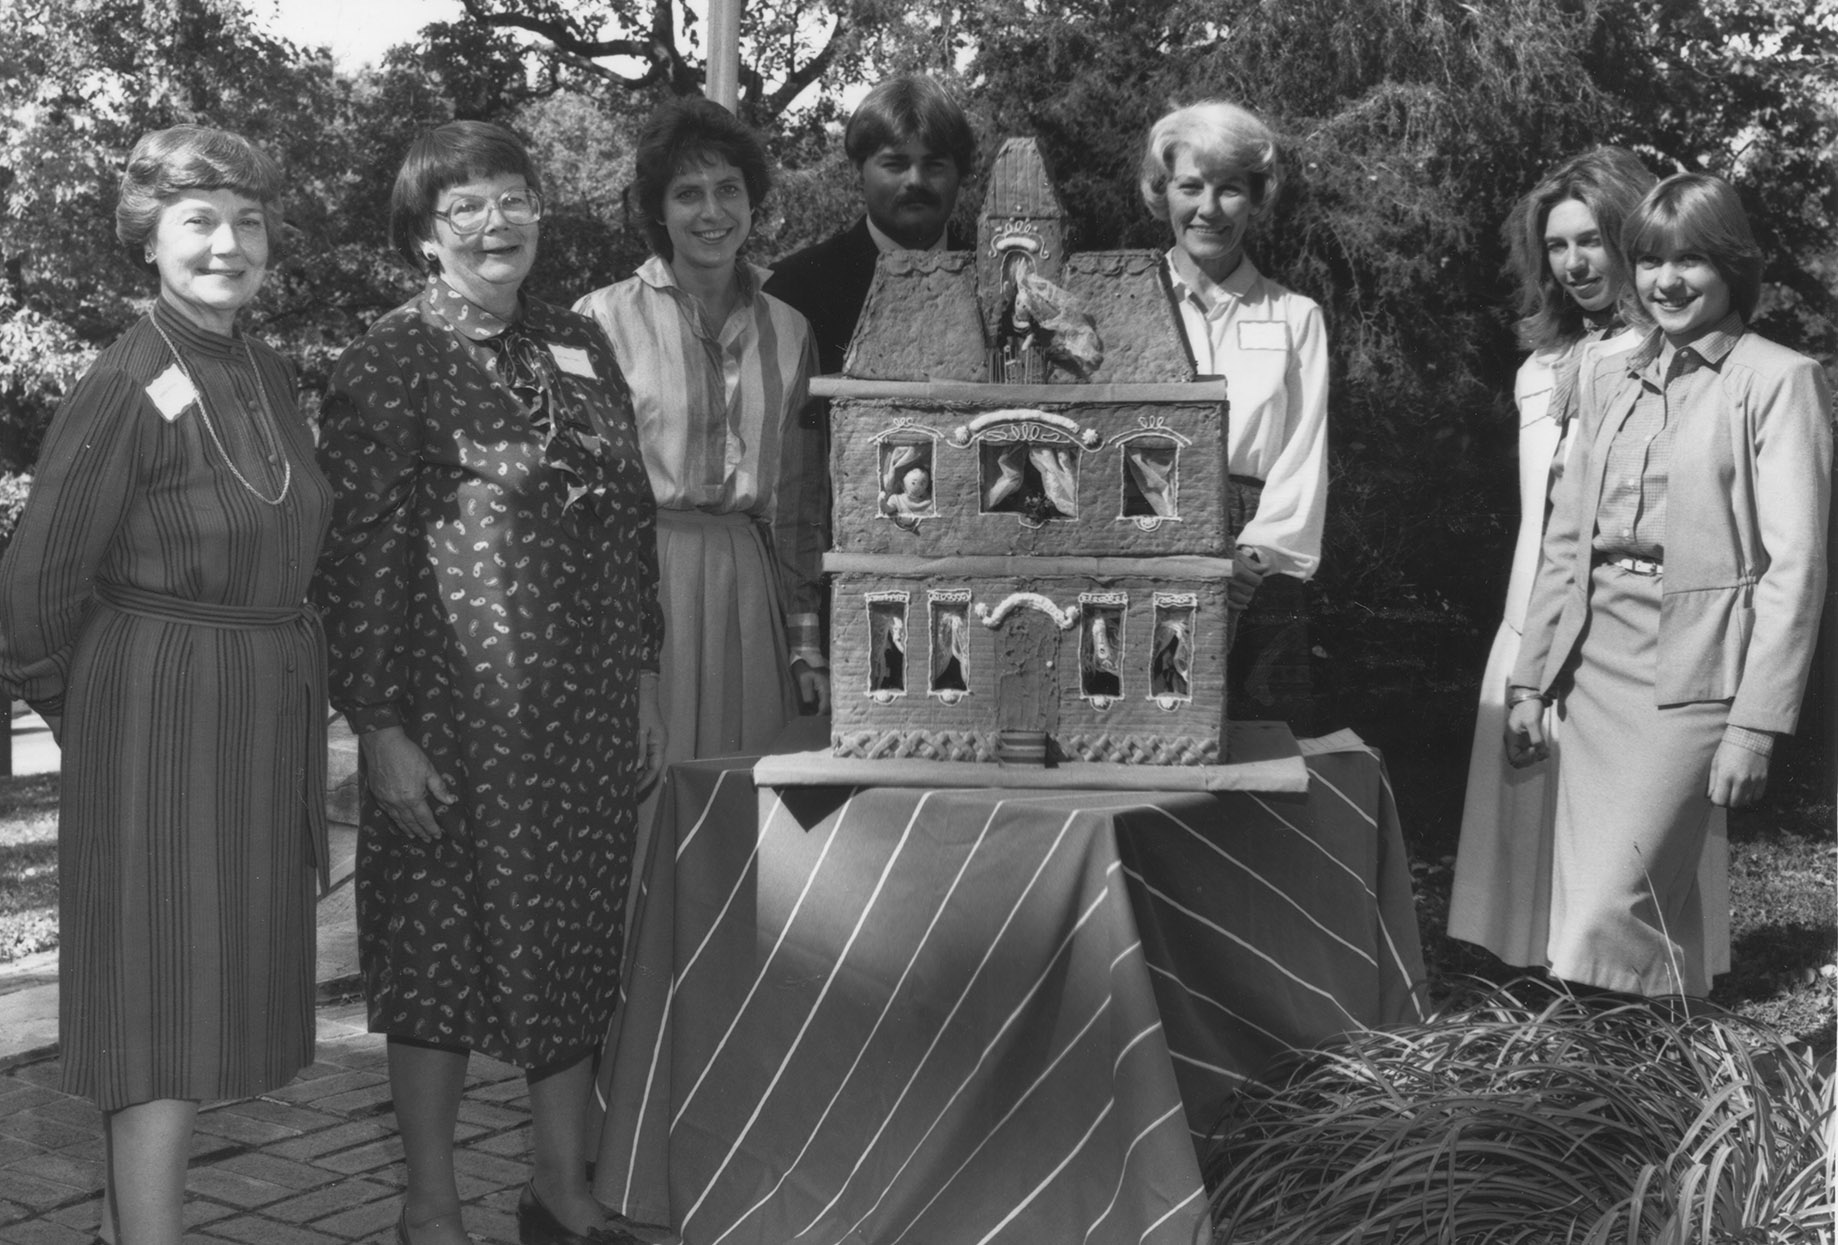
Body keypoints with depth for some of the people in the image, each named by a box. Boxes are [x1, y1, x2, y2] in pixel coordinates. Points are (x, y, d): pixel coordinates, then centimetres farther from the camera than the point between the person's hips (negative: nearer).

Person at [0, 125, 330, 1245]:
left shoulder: (273, 376, 7)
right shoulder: (130, 386, -14)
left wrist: (297, 689, 15)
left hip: (272, 714, 7)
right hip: (159, 718, -7)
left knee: (221, 983, 14)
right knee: (167, 998, -3)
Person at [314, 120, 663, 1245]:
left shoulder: (579, 346, 10)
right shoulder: (390, 362, -6)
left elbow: (631, 519, 13)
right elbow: (361, 552, -10)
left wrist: (645, 678, 10)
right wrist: (380, 726, -14)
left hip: (590, 708, 5)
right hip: (454, 710, -5)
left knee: (577, 940, 12)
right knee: (445, 942, 5)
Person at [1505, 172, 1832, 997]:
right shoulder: (1609, 380, 15)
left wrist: (1756, 724, -13)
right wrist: (1531, 680, 11)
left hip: (1690, 674, -6)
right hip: (1594, 665, 6)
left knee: (1609, 922, -12)